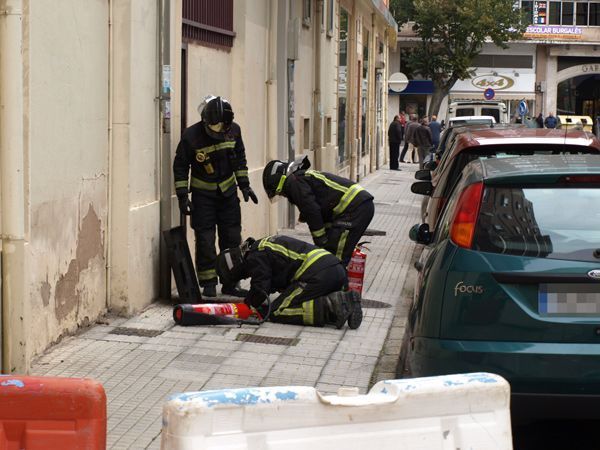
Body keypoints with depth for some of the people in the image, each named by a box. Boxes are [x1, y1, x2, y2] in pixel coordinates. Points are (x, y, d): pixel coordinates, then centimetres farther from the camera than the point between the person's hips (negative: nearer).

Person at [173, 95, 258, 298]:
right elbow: (180, 167, -9)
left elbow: (240, 158, 9)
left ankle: (230, 283, 16)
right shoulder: (191, 136, -19)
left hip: (228, 192, 4)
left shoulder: (233, 130, -7)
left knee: (232, 238, 6)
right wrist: (182, 196, -11)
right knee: (205, 240, -5)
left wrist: (244, 184, 7)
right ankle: (208, 284, 4)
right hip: (203, 195, -4)